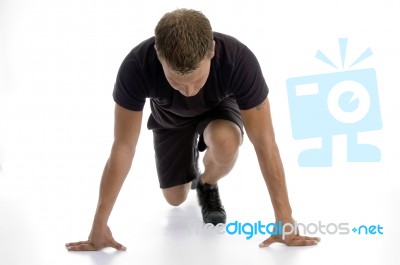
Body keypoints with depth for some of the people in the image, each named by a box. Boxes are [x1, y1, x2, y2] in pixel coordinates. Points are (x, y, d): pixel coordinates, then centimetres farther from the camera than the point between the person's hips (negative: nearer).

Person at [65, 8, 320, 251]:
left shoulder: (239, 60, -42)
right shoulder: (137, 66, -40)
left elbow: (264, 143, -35)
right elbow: (123, 148, -32)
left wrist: (285, 220, -35)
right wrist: (99, 225, -30)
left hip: (219, 107, -1)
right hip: (170, 117, 2)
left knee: (225, 143, -35)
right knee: (175, 198, 5)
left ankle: (208, 185, 0)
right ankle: (191, 157, 37)